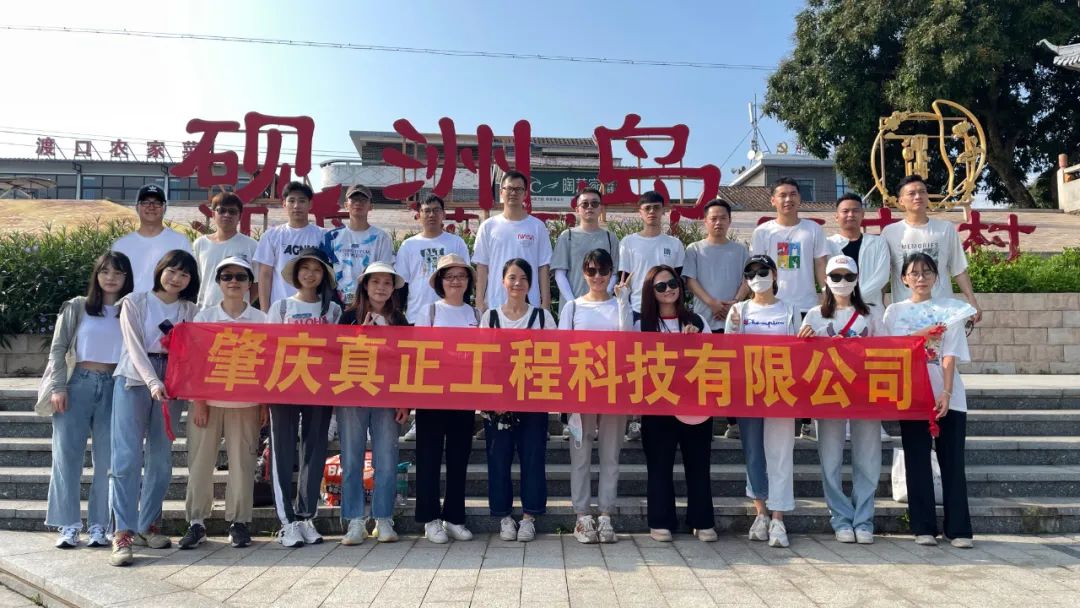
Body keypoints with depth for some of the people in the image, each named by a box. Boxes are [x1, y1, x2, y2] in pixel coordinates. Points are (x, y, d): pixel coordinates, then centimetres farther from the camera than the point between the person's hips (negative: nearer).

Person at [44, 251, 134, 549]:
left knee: (107, 459, 1)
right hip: (78, 384, 0)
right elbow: (58, 349, 5)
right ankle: (69, 525, 8)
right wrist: (57, 387, -5)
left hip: (114, 388, 0)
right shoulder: (76, 307, 7)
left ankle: (99, 526, 9)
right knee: (67, 455, 0)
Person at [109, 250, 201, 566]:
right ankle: (123, 533, -6)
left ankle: (146, 526, 17)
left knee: (161, 459, 5)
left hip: (171, 386, 3)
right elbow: (135, 347, -9)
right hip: (134, 381, -3)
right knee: (127, 457, -9)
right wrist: (152, 382, -22)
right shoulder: (135, 302, 2)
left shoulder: (191, 311, 10)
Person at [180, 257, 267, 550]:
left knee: (242, 461, 1)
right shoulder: (204, 316, 5)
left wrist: (264, 403, -2)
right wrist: (198, 400, -5)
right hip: (207, 400, 1)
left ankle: (239, 521, 11)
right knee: (200, 461, 3)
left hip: (245, 402, -1)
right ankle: (196, 522, 14)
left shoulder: (260, 319, 3)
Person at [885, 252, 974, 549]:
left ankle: (958, 529, 8)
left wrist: (946, 393, -15)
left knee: (953, 461, 1)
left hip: (948, 396, -1)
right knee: (917, 462, 3)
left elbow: (950, 355, -4)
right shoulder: (894, 311, 9)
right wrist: (922, 335, -15)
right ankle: (924, 527, 11)